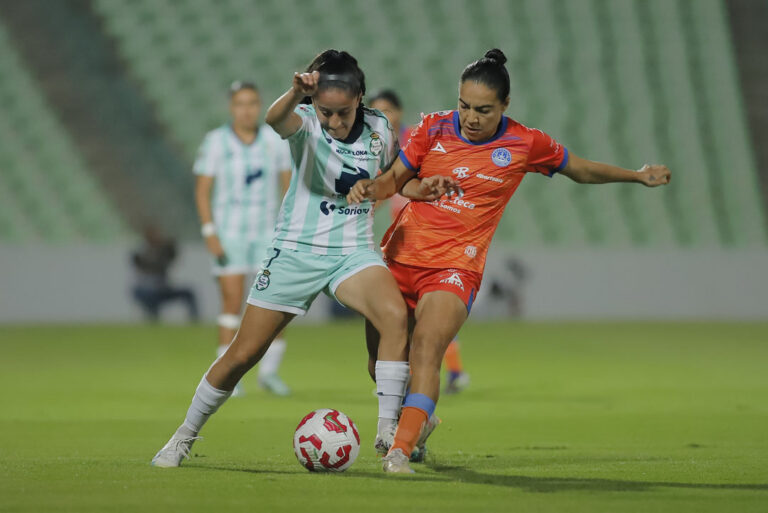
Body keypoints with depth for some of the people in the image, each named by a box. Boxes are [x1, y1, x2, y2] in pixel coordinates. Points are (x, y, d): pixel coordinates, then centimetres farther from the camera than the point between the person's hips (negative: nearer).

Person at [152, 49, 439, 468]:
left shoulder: (379, 129, -1)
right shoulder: (305, 123, -12)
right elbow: (275, 119, -37)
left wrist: (419, 188, -4)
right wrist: (295, 94, -60)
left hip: (353, 251, 2)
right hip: (296, 250, -2)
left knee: (395, 315, -29)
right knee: (243, 355, 2)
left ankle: (387, 433, -23)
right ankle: (185, 436, 24)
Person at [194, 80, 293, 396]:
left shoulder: (275, 140, 3)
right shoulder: (215, 142, -4)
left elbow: (288, 184, 8)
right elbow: (202, 190, -3)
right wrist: (209, 232, -11)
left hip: (267, 231, 2)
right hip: (228, 232, -2)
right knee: (232, 301, -7)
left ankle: (269, 370, 6)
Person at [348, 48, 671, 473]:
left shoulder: (524, 144, -1)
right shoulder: (434, 128, 1)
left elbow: (582, 170, 16)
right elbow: (396, 178, 12)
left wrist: (639, 176, 13)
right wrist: (371, 188, -10)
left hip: (455, 267, -3)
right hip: (400, 257, 3)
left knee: (426, 350, -27)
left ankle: (401, 450, -31)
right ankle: (417, 419, 39)